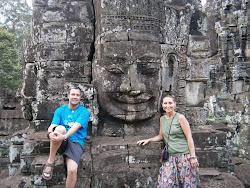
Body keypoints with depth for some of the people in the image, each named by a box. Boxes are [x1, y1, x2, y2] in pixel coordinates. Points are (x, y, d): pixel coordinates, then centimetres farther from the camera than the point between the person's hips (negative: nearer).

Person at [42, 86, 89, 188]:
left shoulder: (84, 111, 3)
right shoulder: (60, 110, 12)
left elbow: (76, 127, -14)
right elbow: (52, 126, -2)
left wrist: (65, 136, -32)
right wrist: (50, 133, -26)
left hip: (76, 142, -1)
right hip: (60, 141, 2)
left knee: (72, 170, -26)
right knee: (60, 128, -34)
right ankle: (50, 162, -19)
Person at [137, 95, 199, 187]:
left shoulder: (180, 117, -7)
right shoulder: (162, 119, 9)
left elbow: (189, 137, -7)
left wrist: (193, 157, -10)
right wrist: (148, 140, 9)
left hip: (184, 155, -4)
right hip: (170, 156, 5)